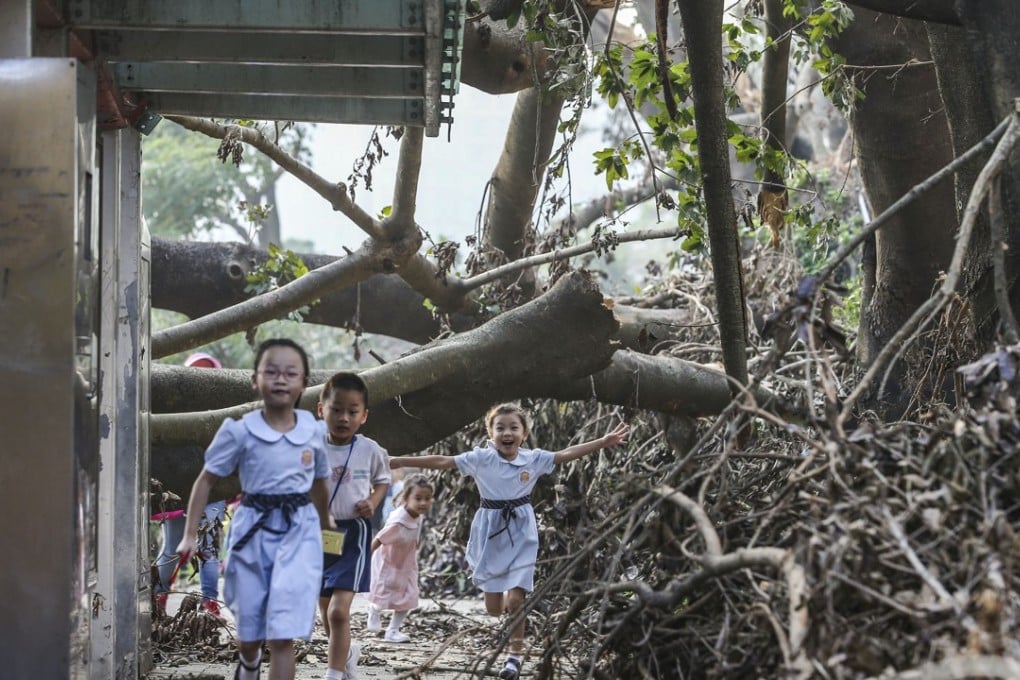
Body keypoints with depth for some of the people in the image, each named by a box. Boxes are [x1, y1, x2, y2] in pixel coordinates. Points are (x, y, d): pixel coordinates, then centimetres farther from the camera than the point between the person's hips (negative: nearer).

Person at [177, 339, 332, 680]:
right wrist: (190, 534, -5)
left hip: (299, 532, 0)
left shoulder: (313, 431, -2)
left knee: (283, 635, -11)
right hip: (253, 531, 0)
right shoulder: (240, 431, -9)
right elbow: (206, 480, -1)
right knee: (249, 631, 15)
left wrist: (324, 526, 26)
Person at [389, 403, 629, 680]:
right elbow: (442, 462, -12)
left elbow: (566, 454, -4)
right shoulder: (481, 458, -9)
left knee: (515, 599, -7)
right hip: (491, 532, 0)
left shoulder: (534, 458, -4)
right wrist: (400, 461, -17)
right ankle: (506, 599, 42)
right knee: (493, 607, 4)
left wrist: (604, 441, -10)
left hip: (521, 533, 0)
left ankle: (515, 655, 9)